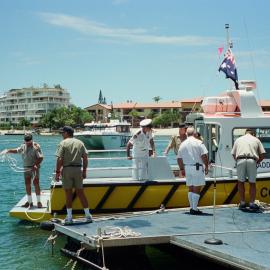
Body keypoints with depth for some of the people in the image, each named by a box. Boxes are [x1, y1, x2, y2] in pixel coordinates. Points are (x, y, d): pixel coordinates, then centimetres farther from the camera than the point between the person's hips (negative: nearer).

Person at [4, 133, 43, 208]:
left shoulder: (36, 146, -11)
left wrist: (36, 165, -26)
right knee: (27, 184, 9)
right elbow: (17, 150, 25)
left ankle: (38, 201, 0)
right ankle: (29, 201, 19)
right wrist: (8, 150, 11)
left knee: (36, 183, -7)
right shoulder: (23, 146, 7)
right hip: (26, 168, 6)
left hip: (34, 167, -6)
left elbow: (40, 157, -14)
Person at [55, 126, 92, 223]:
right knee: (80, 192, 10)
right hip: (78, 169, 3)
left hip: (67, 169, -3)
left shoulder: (63, 143, -4)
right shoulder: (80, 143, 7)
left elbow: (59, 159, -11)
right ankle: (88, 215, 10)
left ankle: (69, 217, 7)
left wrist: (57, 172, -6)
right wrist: (84, 171, 11)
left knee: (68, 193, 4)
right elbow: (85, 158, 5)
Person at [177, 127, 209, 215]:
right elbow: (204, 156, -13)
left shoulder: (182, 144, 7)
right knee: (197, 189, -2)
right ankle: (194, 209, -3)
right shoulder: (198, 143, -7)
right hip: (197, 168, -5)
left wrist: (182, 169, 17)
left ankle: (192, 207, 18)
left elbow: (179, 158, 8)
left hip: (187, 168, 5)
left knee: (190, 189, 14)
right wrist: (206, 166, -4)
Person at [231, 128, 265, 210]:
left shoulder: (238, 139, 22)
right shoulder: (256, 140, 19)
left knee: (241, 182, 12)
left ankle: (242, 202, 13)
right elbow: (262, 155, 13)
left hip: (240, 160, 1)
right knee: (252, 183, 10)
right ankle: (252, 203, 9)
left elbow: (233, 154, 18)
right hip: (252, 161, 0)